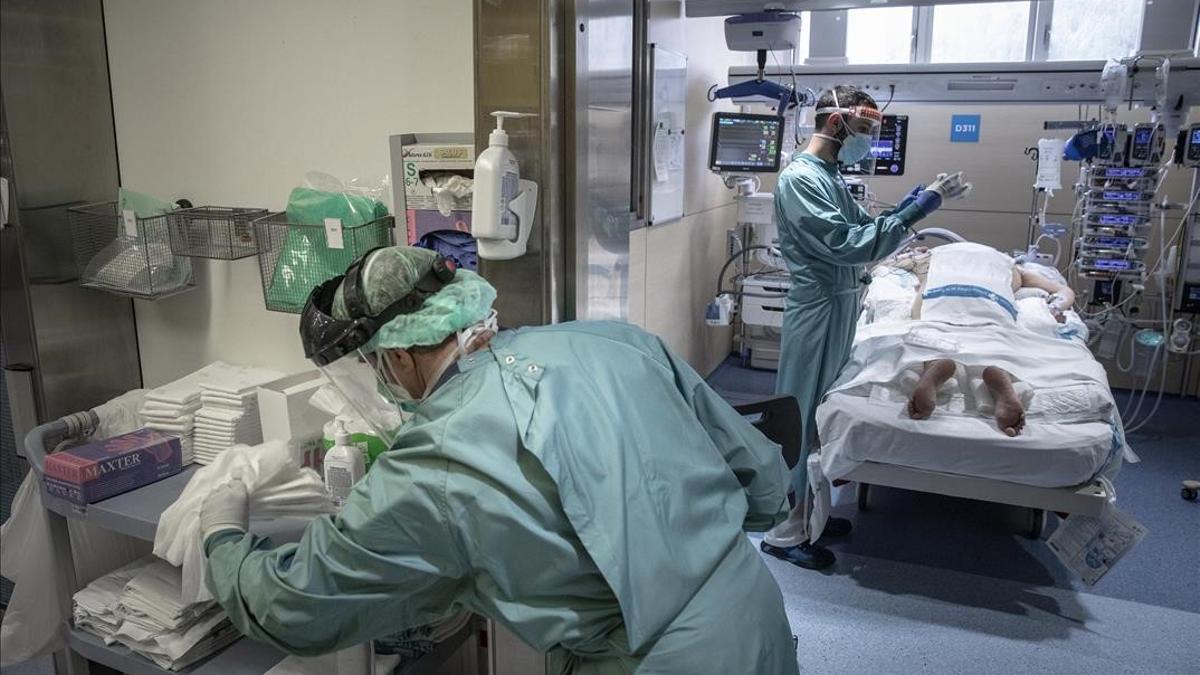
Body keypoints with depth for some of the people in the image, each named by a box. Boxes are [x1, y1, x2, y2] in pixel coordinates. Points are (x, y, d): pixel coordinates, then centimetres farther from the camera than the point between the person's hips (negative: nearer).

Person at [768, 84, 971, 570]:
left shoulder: (830, 177, 14)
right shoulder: (800, 178, -17)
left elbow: (864, 227, 15)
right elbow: (851, 245, -25)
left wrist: (917, 200, 4)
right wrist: (921, 205, -21)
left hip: (841, 307, 10)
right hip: (817, 309, -10)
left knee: (824, 412, 17)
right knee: (800, 417, -2)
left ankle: (808, 507, 31)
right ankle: (782, 530, 10)